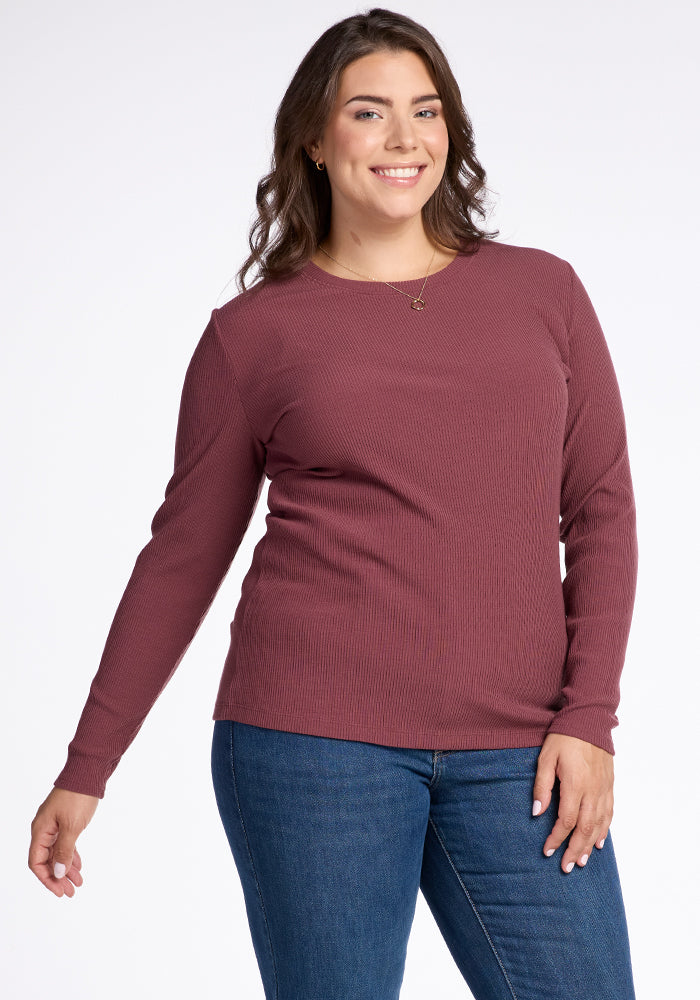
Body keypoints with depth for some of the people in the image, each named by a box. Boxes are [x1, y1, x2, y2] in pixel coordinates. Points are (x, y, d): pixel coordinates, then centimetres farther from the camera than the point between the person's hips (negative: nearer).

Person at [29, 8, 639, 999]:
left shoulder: (542, 291, 10)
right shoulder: (253, 332, 4)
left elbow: (600, 508, 9)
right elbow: (182, 555, 8)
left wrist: (588, 718, -1)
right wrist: (85, 770, 9)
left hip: (518, 756, 2)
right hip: (317, 735, -2)